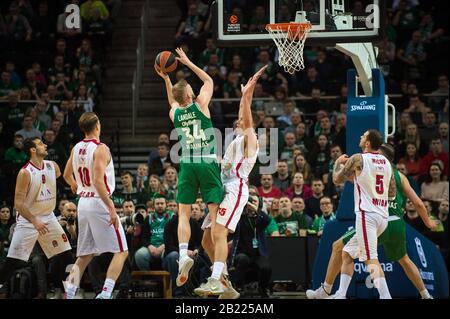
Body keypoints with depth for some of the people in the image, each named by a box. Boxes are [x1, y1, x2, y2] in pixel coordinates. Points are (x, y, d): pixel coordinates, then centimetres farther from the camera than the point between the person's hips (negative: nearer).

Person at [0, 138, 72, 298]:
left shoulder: (52, 166, -1)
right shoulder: (25, 173, -19)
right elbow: (18, 203, -20)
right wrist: (34, 222, -26)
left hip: (48, 217, 6)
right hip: (28, 219, -6)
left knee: (66, 254, 5)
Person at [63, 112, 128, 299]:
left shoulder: (76, 149, 8)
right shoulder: (100, 149, -15)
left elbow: (67, 175, 23)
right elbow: (98, 181, -23)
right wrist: (111, 208, -22)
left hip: (83, 202, 7)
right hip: (99, 202, -7)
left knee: (86, 254, 16)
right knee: (121, 251, -1)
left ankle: (69, 292, 8)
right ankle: (105, 294, -14)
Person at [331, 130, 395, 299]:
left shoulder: (358, 159, -8)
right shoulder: (386, 162, 12)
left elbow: (337, 179, 3)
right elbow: (392, 193, 16)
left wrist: (338, 163, 22)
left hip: (367, 214, -8)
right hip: (383, 216, 8)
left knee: (371, 259, -15)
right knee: (347, 253, 19)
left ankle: (385, 296, -26)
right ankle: (340, 295, 20)